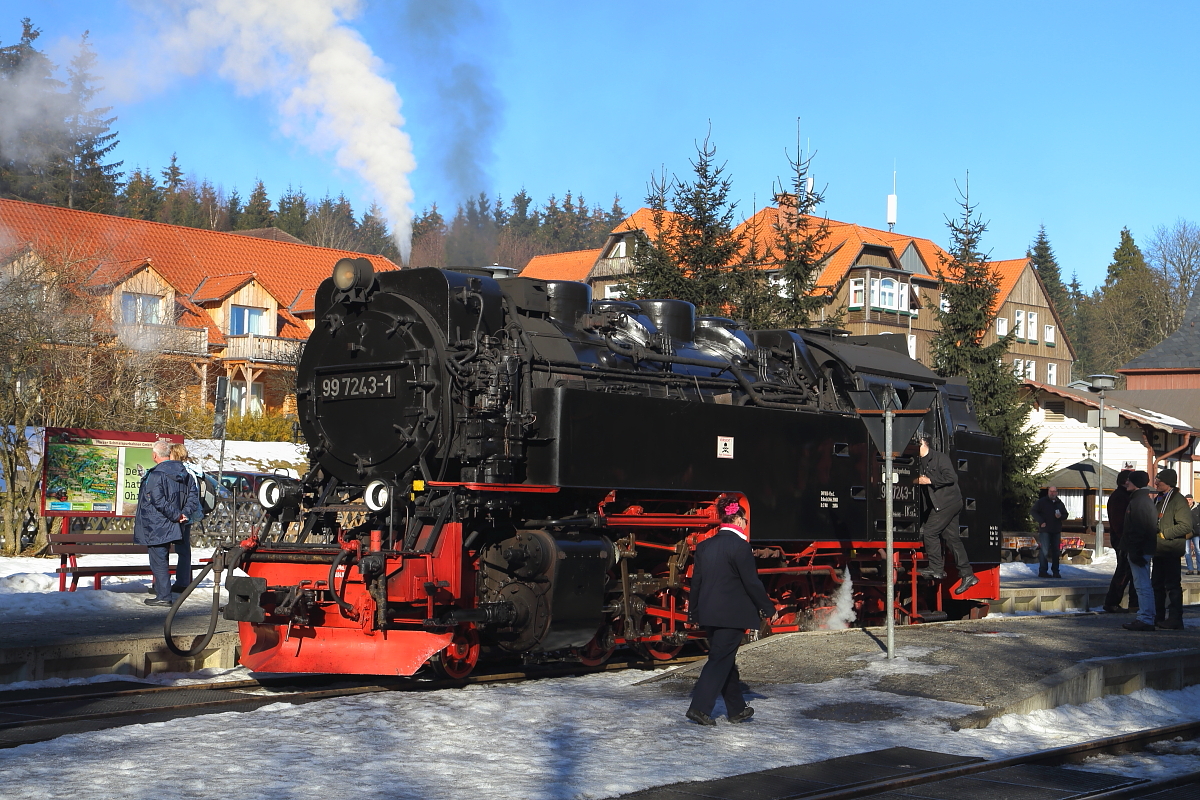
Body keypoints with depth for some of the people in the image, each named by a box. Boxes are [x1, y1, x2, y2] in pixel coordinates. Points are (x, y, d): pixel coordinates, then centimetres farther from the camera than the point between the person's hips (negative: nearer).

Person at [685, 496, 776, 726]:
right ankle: (700, 707, -10)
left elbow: (696, 580, 12)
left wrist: (693, 611, 20)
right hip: (731, 613, -7)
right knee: (721, 659, -3)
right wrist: (767, 608, 0)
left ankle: (737, 709, 24)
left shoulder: (704, 546, 7)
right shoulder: (739, 546, -13)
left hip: (708, 613, 7)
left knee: (726, 658, 16)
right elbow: (751, 582, -11)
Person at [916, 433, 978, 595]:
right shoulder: (923, 462, 16)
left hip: (948, 502, -9)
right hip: (940, 504, 9)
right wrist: (918, 481, 1)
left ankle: (936, 568, -3)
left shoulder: (940, 457, -10)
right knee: (952, 537, 6)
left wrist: (930, 481, -17)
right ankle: (967, 575, 7)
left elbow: (951, 477, -19)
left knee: (930, 531, -10)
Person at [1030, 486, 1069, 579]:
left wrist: (1060, 516, -3)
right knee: (1045, 550, -9)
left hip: (1056, 531, 5)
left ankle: (1055, 571, 10)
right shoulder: (1042, 502, 1)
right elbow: (1032, 512, -1)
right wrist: (1041, 521, -10)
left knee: (1056, 551, 4)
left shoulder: (1060, 503, 15)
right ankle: (1042, 571, -6)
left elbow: (1065, 515, 21)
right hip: (1045, 530, -5)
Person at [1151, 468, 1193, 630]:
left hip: (1171, 550, -10)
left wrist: (1164, 534, -18)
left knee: (1172, 585, -8)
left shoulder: (1178, 500, -12)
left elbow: (1185, 525, -20)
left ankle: (1175, 619, -5)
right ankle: (1159, 617, 22)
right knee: (1157, 584, 14)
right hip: (1159, 550, 10)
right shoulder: (1159, 500, 17)